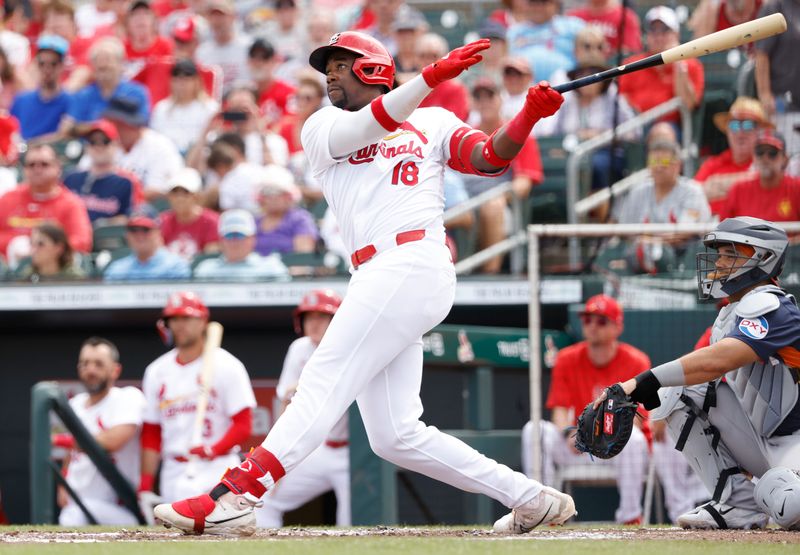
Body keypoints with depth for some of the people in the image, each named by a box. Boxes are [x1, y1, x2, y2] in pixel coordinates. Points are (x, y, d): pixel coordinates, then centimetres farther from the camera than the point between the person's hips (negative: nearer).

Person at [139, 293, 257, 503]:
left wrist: (214, 449, -25)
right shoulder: (156, 372, 12)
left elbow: (243, 425, -7)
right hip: (174, 476, 4)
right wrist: (145, 485, 4)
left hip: (217, 472, -4)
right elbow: (151, 434, 13)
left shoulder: (227, 366, -2)